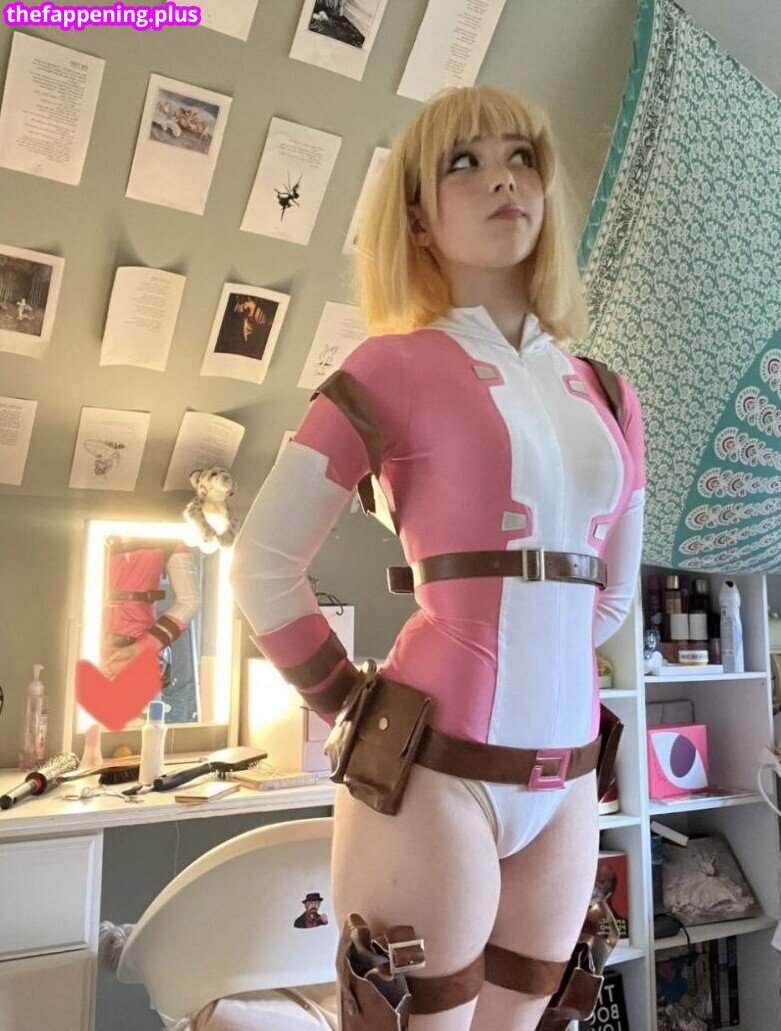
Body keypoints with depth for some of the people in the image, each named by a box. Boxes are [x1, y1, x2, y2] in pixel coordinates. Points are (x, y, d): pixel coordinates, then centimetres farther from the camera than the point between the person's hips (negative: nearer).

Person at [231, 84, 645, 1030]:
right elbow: (261, 565, -6)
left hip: (566, 779, 6)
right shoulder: (395, 367, -6)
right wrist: (355, 709, -3)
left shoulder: (608, 398, 10)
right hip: (432, 769, -5)